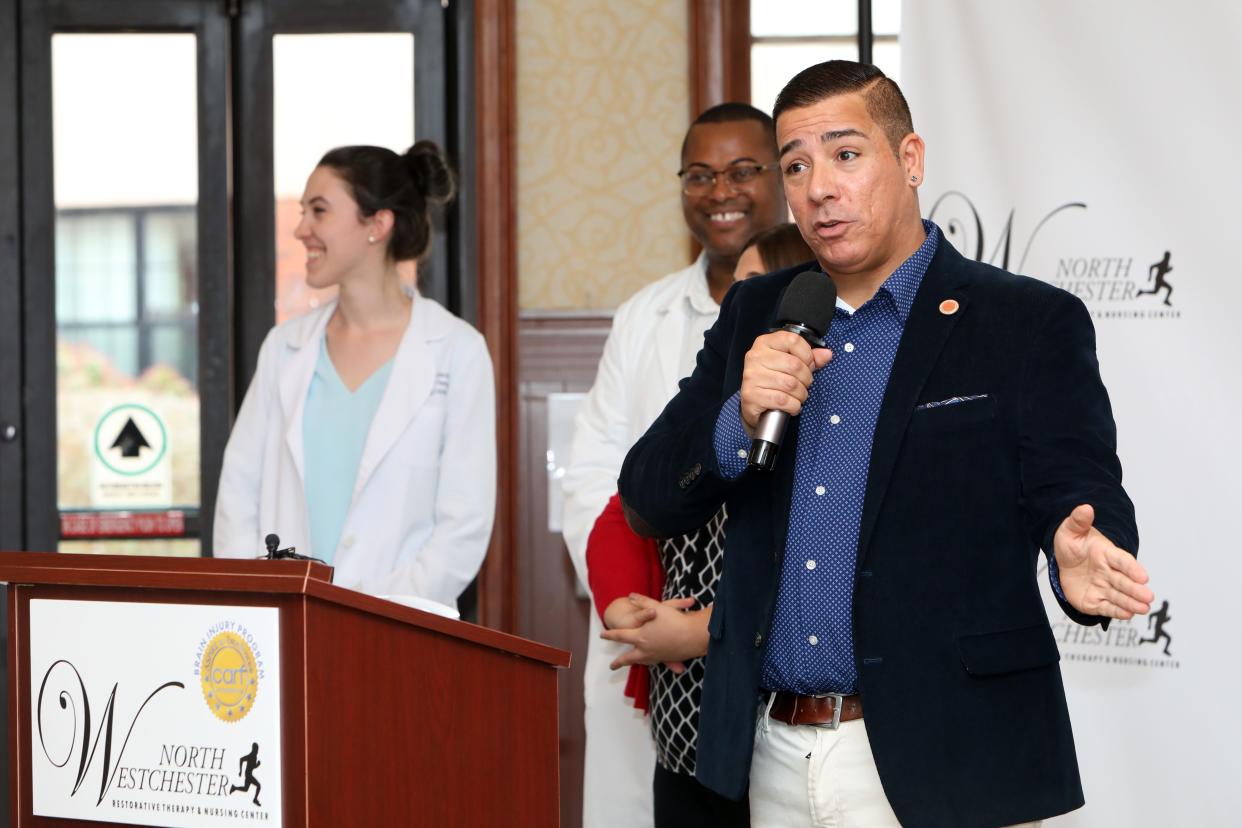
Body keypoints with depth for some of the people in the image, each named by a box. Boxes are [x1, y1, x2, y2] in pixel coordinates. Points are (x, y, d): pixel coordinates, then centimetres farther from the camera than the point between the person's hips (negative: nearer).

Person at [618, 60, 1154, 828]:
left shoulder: (1030, 324, -3)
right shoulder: (755, 315, 11)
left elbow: (1078, 492, -11)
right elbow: (648, 501, 7)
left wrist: (1081, 557, -35)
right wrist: (740, 419, -13)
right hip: (775, 756, 5)